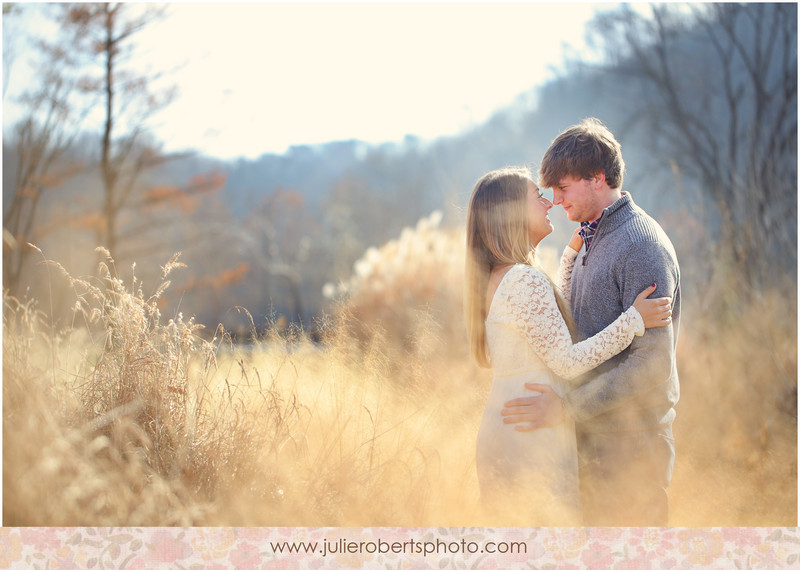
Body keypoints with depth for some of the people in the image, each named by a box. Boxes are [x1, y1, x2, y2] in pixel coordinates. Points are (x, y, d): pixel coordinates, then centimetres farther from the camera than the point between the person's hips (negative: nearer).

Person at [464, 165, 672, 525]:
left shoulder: (495, 278, 12)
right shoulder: (524, 280, -18)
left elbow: (558, 297, 28)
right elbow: (568, 362, -19)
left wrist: (580, 244, 25)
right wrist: (633, 320, -15)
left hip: (499, 434, 10)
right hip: (533, 440, -10)